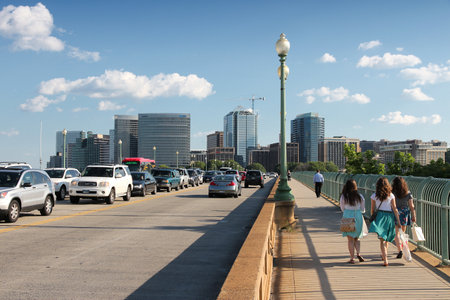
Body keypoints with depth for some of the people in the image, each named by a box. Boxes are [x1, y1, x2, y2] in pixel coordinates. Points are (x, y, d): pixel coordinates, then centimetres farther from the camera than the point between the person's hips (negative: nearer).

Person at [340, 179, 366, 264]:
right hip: (358, 217, 2)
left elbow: (342, 208, 5)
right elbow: (363, 210, 6)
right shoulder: (360, 196, -1)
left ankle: (352, 258, 3)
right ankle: (358, 254, -1)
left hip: (348, 217, -2)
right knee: (357, 238, 18)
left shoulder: (343, 197, -7)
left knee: (350, 239, 4)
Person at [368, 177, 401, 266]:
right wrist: (398, 221, 4)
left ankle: (385, 260, -15)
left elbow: (372, 210, 3)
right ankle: (384, 255, 38)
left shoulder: (374, 196, -2)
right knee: (386, 237, 20)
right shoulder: (391, 195, 0)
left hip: (379, 216, -2)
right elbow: (395, 209, 0)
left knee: (382, 238, -4)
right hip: (389, 216, 2)